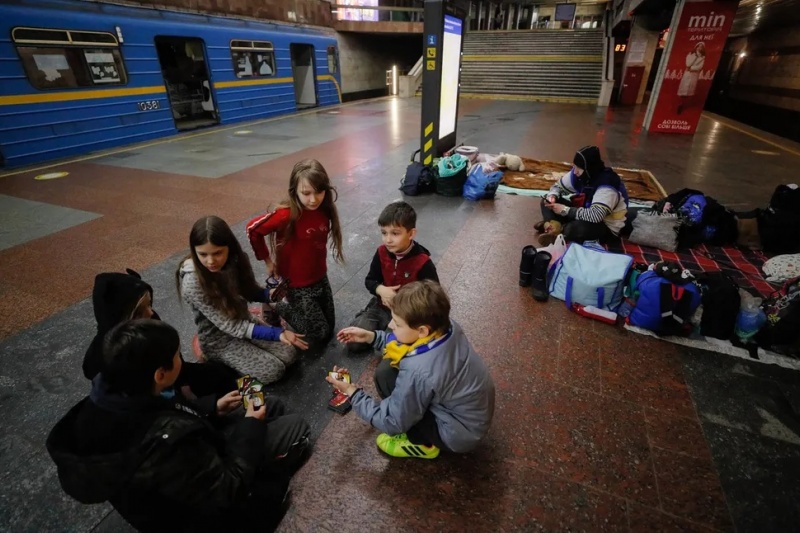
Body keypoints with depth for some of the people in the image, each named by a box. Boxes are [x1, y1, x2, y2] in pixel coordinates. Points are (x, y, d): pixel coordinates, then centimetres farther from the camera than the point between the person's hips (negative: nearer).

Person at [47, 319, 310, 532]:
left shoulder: (108, 400, -20)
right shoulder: (167, 442, -45)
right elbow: (228, 493, -29)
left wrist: (212, 408, 0)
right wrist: (251, 427, -18)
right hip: (204, 509, -7)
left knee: (272, 406, 10)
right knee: (295, 427, -3)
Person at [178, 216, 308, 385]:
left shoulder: (236, 259, -16)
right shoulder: (193, 283, -30)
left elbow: (250, 292, 1)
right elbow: (230, 326, -27)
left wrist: (271, 294, -22)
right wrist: (277, 333, -31)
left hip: (244, 319, 5)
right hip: (219, 338, -5)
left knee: (289, 354, -5)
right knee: (274, 371, -11)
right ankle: (219, 361, 9)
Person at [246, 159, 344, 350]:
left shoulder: (324, 210, -7)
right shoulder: (287, 215, -25)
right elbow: (253, 229, -15)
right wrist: (268, 260, -8)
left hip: (321, 278, 6)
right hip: (299, 286, -6)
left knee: (329, 331, 16)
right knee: (320, 337, 2)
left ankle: (290, 306, 34)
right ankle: (278, 307, 20)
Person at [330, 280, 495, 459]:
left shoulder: (418, 371, -36)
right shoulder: (447, 326, -15)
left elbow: (392, 423, -19)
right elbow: (403, 342, 8)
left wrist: (353, 392, -11)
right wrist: (371, 336, 0)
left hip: (460, 433, -7)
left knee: (386, 373, -14)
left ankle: (422, 443, 4)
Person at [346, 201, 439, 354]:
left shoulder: (423, 262, -21)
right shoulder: (381, 253, -7)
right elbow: (370, 280, 4)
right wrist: (381, 290, -19)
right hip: (381, 306, 4)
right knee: (353, 342, -6)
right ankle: (383, 331, 17)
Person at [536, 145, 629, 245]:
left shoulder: (606, 187, -29)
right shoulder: (579, 174, -7)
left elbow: (594, 216, -41)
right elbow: (558, 186, 8)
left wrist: (565, 210, -33)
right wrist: (552, 196, -16)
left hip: (607, 228, -7)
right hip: (585, 216, 8)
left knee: (577, 227, -42)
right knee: (546, 202, -1)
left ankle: (560, 230, -13)